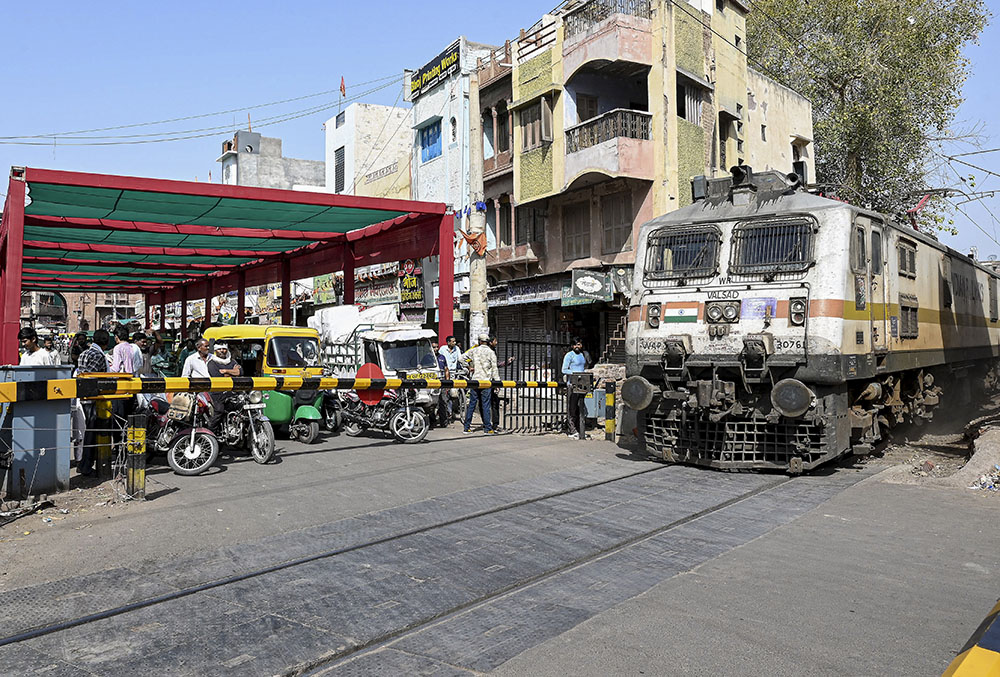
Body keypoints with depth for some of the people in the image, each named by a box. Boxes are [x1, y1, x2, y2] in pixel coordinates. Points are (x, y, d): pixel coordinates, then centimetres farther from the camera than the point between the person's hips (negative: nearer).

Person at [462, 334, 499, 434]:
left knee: (472, 404, 7)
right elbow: (494, 368, -5)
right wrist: (497, 381, -2)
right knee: (485, 405, 0)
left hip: (475, 380, 3)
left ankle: (466, 427, 10)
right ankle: (487, 428, 1)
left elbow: (462, 358, 10)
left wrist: (469, 367, 15)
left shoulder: (474, 350, 5)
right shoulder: (491, 352, -4)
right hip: (486, 381, -3)